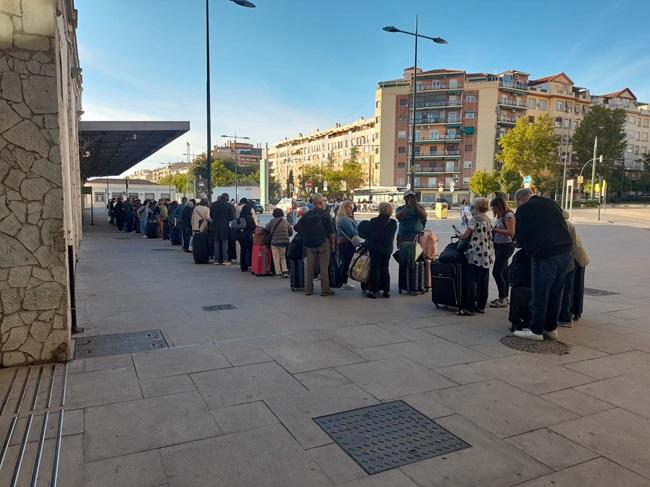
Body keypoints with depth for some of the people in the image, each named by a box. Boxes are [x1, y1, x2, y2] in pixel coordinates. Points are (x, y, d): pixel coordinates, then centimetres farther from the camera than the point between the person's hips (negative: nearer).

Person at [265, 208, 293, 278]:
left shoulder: (272, 221, -4)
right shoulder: (285, 222, 4)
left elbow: (266, 230, 0)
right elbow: (291, 232, 7)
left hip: (274, 242, -3)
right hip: (284, 242, 3)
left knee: (276, 258, 6)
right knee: (283, 257, 18)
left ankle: (278, 273, 6)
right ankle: (285, 271, 8)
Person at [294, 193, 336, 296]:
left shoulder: (306, 215, 4)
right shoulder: (324, 214, -8)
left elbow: (297, 228, 5)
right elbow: (331, 231, -9)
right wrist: (333, 244, -1)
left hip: (309, 244, 4)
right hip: (323, 243, -4)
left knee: (309, 267, 9)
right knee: (324, 267, 1)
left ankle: (308, 289, 13)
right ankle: (325, 290, 4)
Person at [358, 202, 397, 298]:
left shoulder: (374, 221, -16)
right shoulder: (393, 223, -2)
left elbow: (365, 233, -8)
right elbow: (392, 236, 7)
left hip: (375, 248, -4)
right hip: (387, 248, 4)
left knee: (375, 269, 4)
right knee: (384, 269, 13)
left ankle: (374, 291, 4)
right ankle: (386, 290, 14)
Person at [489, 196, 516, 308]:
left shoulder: (509, 216, -14)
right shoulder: (500, 216, 13)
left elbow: (511, 232, -22)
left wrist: (495, 229, -22)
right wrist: (492, 229, 2)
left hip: (506, 246, -9)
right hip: (499, 246, 9)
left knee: (496, 272, -11)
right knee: (503, 272, 13)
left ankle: (502, 299, -5)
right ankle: (504, 297, 20)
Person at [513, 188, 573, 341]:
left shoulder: (523, 210, -1)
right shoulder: (551, 203, 17)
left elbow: (520, 238, 1)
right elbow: (563, 227, 23)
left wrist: (528, 247, 22)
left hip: (544, 255, -7)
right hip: (566, 252, 7)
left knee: (539, 294, 3)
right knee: (556, 293, 14)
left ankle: (536, 330, 10)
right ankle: (551, 329, 22)